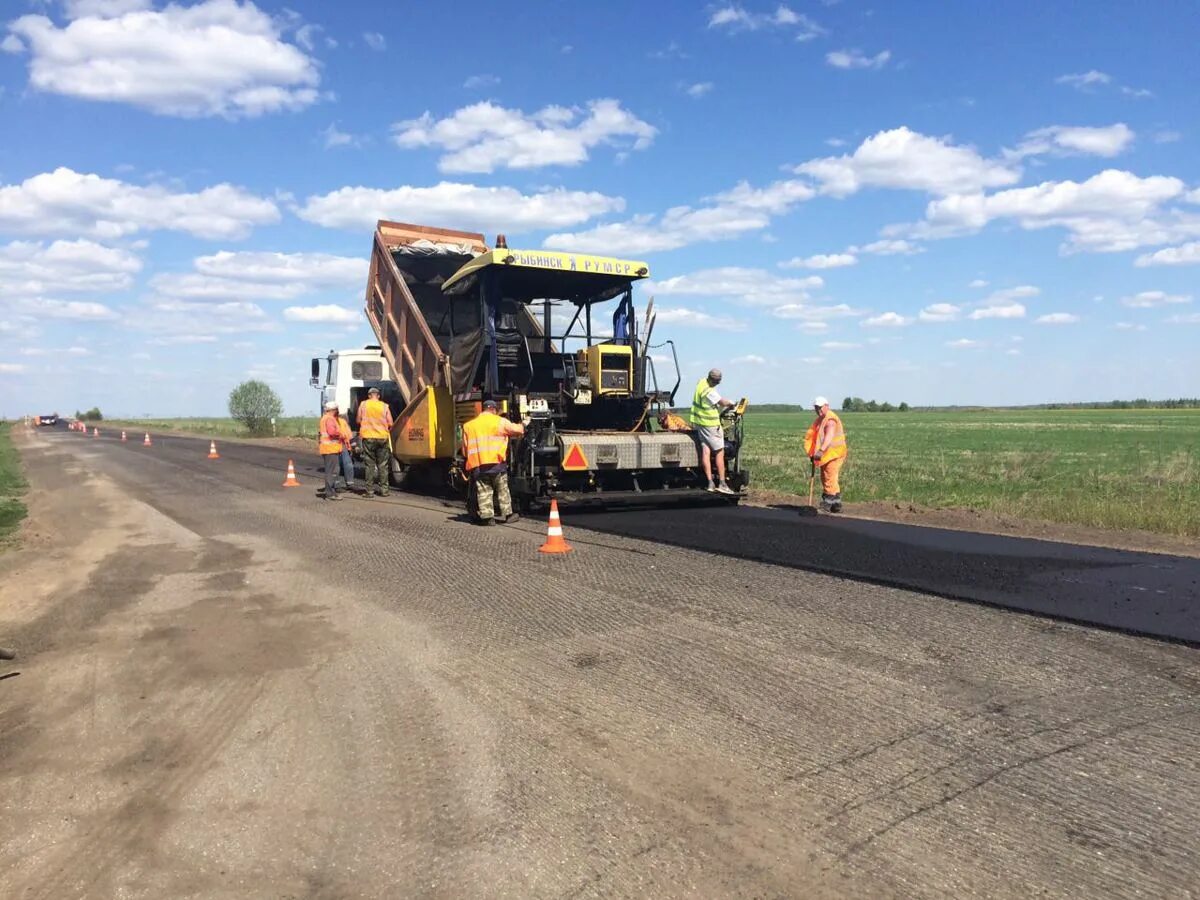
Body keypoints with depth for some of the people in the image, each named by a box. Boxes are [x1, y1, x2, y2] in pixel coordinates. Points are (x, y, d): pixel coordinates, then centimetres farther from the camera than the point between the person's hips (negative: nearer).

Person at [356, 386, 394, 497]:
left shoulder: (363, 404, 0)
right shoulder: (384, 406, 0)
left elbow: (358, 420, 7)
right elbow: (390, 424, 1)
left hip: (368, 438, 0)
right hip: (383, 438, 0)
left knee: (370, 464, 4)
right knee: (383, 465, 7)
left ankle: (369, 490, 3)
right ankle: (383, 490, 8)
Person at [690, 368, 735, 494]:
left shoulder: (701, 382, 4)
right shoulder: (709, 391, -24)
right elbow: (723, 403, -16)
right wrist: (731, 403, 4)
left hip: (699, 422, 8)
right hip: (710, 425, -8)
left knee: (705, 452, 3)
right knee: (719, 453, 0)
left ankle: (710, 483, 1)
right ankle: (721, 484, -1)